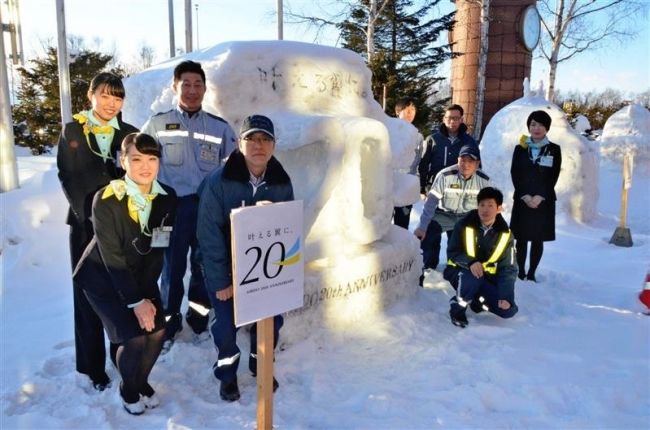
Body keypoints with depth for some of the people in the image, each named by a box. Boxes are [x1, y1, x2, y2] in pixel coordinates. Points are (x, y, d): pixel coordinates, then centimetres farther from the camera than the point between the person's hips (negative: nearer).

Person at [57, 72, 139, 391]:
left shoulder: (130, 134, 8)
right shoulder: (72, 131, 6)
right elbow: (67, 177, 2)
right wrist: (86, 211, -10)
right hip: (85, 223, 0)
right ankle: (93, 366, 13)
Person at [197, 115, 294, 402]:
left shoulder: (282, 183, -8)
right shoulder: (218, 181, -19)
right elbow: (209, 235, -18)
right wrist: (220, 280, -17)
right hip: (225, 268, -3)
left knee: (271, 319, 4)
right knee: (226, 323, -2)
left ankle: (261, 365, 34)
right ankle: (227, 374, 27)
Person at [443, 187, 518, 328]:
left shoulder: (505, 234, -7)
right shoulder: (464, 225, -14)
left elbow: (508, 268, -8)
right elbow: (452, 252, -11)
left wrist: (506, 296, -21)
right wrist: (470, 262, -32)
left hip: (487, 277, 3)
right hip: (461, 270, -3)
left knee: (509, 310, -12)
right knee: (473, 277, -39)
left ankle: (478, 300, 17)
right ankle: (458, 305, -10)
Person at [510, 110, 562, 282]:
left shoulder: (554, 150, 3)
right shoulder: (520, 148, 6)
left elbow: (553, 177, -2)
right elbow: (514, 174, -1)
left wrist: (539, 197, -14)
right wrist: (525, 196, -13)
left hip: (544, 201, 0)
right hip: (522, 200, 1)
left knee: (538, 239, 4)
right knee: (521, 238, 2)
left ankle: (531, 273, 12)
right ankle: (521, 272, 10)